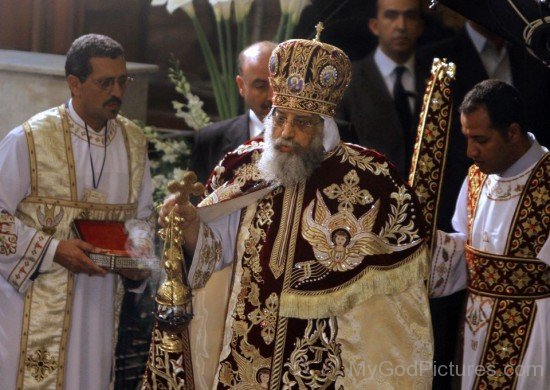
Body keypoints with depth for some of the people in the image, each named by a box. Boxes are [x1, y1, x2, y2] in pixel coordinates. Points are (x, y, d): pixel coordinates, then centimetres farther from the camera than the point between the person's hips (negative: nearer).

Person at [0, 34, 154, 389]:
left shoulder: (133, 142, 6)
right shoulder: (30, 139, -9)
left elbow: (140, 214, 16)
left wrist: (138, 252, -4)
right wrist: (53, 250, -17)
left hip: (99, 300, 5)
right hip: (37, 301, -4)